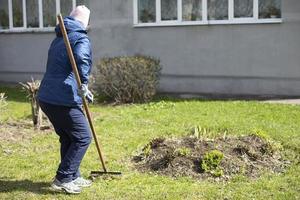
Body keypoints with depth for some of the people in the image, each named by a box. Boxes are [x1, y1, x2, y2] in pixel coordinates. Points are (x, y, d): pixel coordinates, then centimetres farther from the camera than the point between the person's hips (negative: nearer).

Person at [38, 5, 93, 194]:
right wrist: (84, 83, -27)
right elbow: (81, 58, -30)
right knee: (83, 138, 3)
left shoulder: (58, 39, 21)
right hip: (64, 100, -9)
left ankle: (73, 177, 28)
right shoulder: (81, 39, -6)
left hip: (46, 98, 9)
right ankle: (62, 179, 2)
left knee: (67, 138, 20)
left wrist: (81, 89, 30)